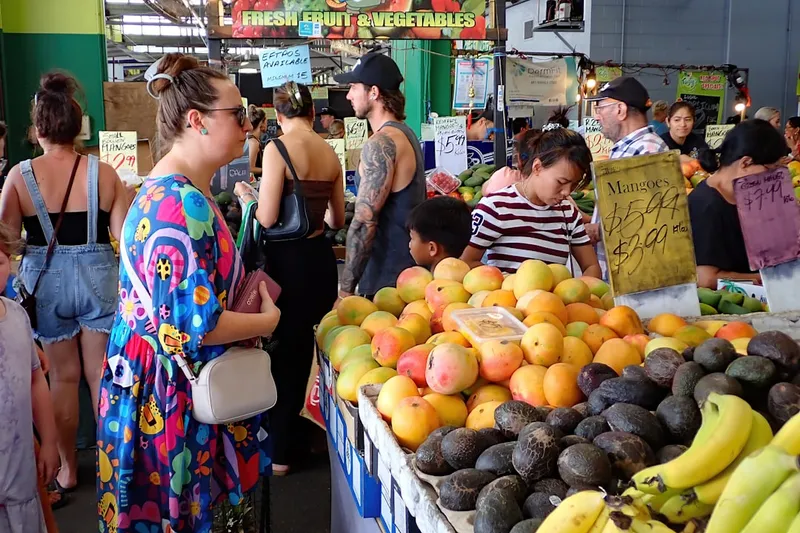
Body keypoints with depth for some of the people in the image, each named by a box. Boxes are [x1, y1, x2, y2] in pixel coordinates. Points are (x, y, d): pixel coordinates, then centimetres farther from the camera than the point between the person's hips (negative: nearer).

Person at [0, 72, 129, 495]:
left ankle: (67, 469, 27)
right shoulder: (103, 172, -7)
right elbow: (124, 236, -7)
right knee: (101, 374, 11)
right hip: (96, 278, 0)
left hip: (46, 282, 0)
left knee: (63, 376, 14)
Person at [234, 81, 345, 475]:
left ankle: (278, 452, 16)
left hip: (288, 260, -6)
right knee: (303, 346, 18)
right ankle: (292, 432, 33)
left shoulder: (278, 148, -12)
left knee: (282, 349, 6)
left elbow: (267, 218, -17)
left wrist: (245, 194, 4)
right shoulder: (330, 152, 7)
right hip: (321, 258, 6)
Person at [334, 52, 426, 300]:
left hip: (387, 279, -9)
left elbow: (364, 222, -23)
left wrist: (346, 288, -18)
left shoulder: (380, 143, -19)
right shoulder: (405, 133, 12)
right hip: (408, 271, 9)